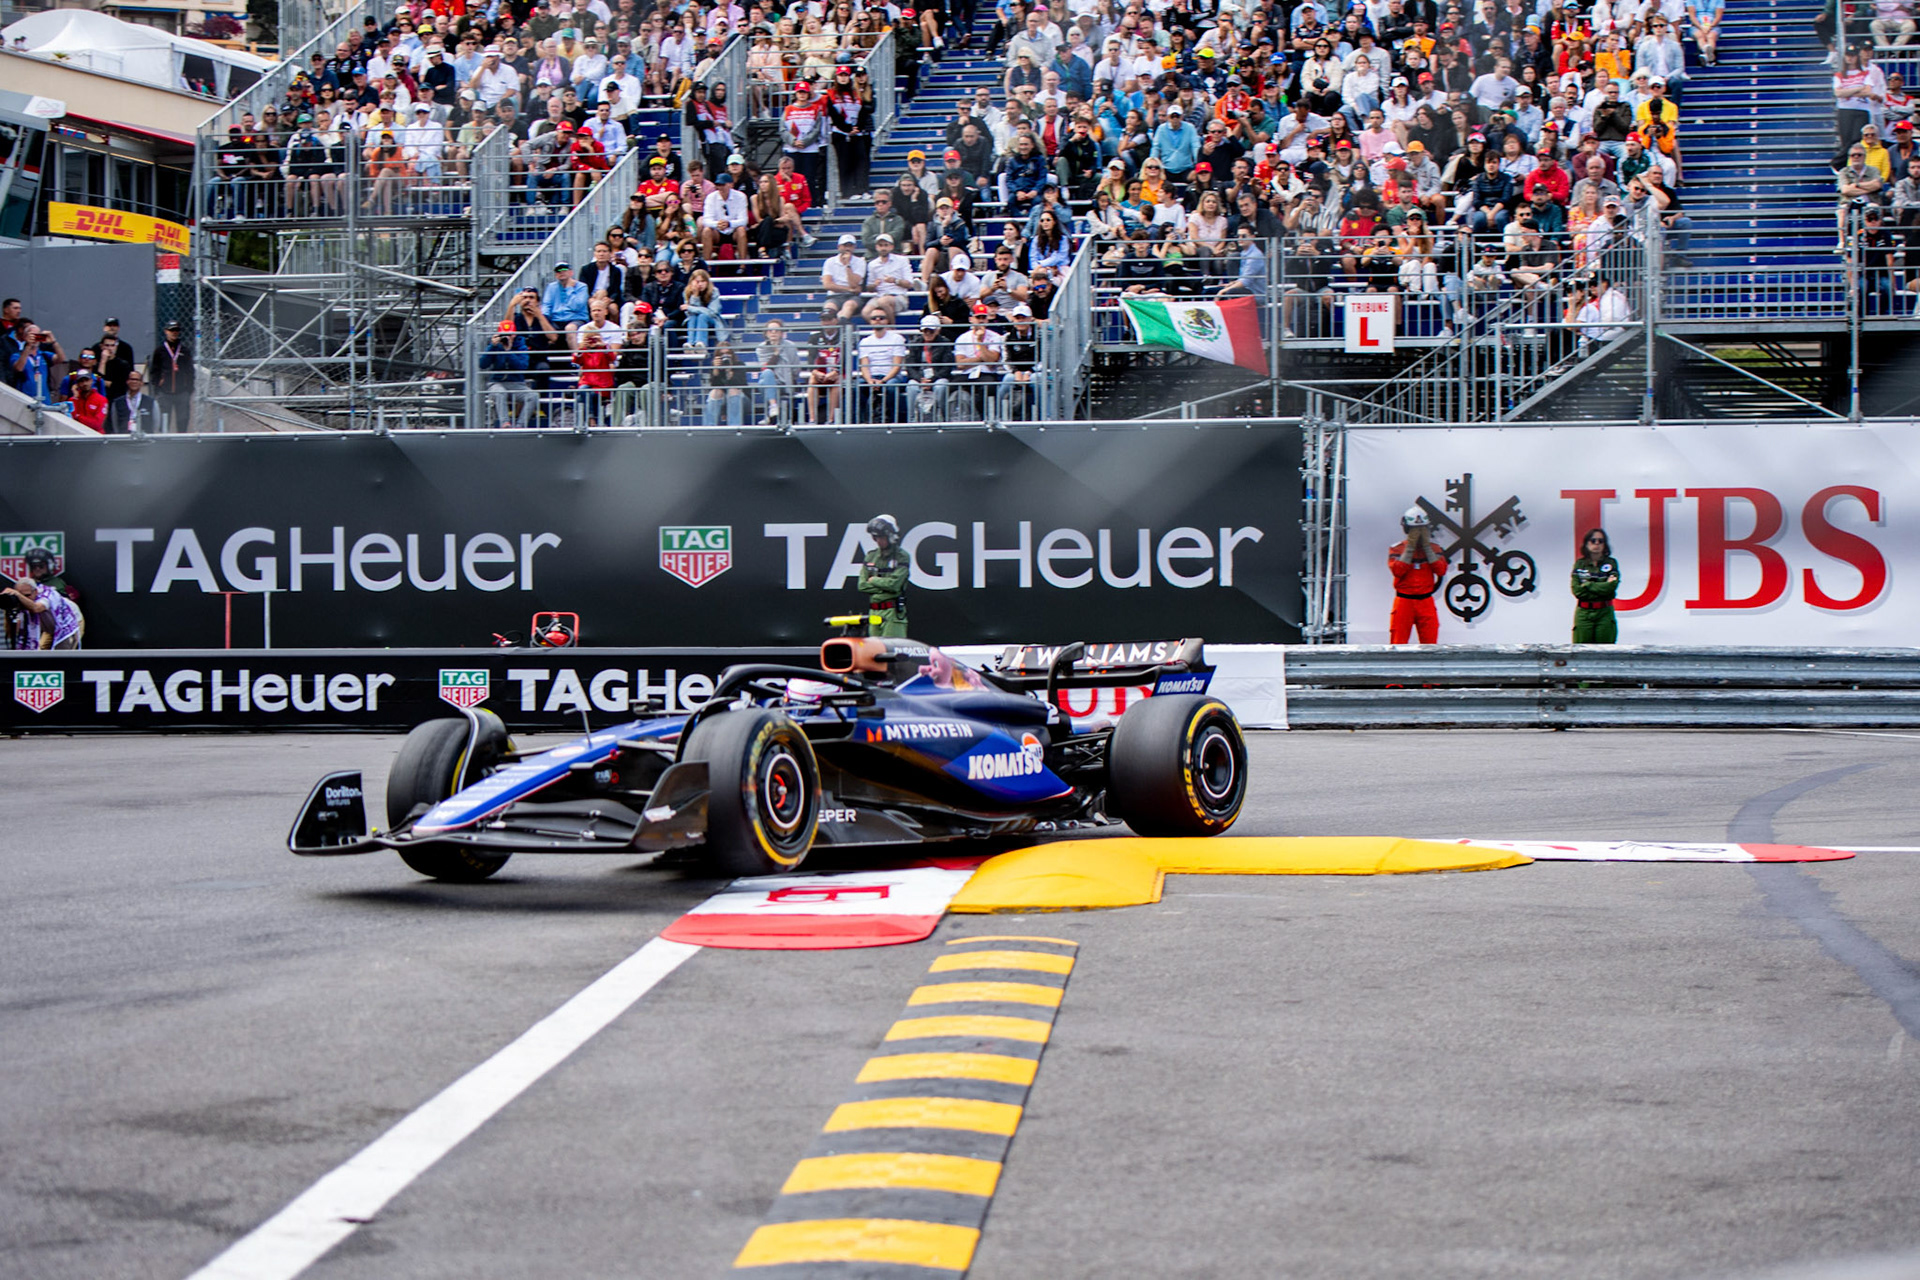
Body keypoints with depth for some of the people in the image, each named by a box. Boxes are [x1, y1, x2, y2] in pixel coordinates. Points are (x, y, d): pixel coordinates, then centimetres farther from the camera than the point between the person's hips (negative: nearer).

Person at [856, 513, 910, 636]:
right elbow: (862, 586, 5)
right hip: (874, 611, 6)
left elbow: (895, 584, -16)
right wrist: (884, 587, -8)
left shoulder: (902, 557, -4)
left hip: (893, 612, -6)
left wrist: (873, 581, -2)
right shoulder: (871, 556, 13)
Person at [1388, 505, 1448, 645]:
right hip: (1404, 601, -2)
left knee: (1430, 643, 2)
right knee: (1398, 644, -4)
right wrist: (1410, 547, -14)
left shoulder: (1433, 548, 8)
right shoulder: (1396, 549, 1)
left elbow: (1441, 570, -8)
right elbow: (1397, 570, -16)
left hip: (1426, 602, 2)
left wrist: (1426, 546, -9)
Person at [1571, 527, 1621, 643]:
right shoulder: (1579, 564, 5)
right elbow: (1576, 590, -5)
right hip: (1583, 613, 0)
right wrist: (1602, 587, -8)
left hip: (1604, 613, 0)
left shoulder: (1611, 563, 5)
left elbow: (1612, 586, -9)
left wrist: (1587, 585, -6)